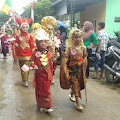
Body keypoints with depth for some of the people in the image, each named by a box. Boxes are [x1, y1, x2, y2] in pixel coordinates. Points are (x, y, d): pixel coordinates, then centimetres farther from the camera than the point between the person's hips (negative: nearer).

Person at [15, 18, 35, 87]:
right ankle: (25, 81, 11)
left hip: (27, 54, -1)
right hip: (20, 55, 1)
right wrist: (16, 45, -15)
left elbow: (32, 46, 2)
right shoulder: (18, 36, 1)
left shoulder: (30, 36, 0)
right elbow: (16, 44, 10)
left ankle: (25, 80, 8)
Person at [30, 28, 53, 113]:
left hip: (47, 73, 2)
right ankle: (40, 105, 25)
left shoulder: (48, 53, 2)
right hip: (39, 73, -1)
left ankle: (48, 106, 16)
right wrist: (34, 65, -20)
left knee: (46, 90, 8)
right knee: (39, 90, 10)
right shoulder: (35, 53, -6)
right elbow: (32, 62, -4)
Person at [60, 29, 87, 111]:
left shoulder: (83, 48, -1)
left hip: (80, 69, 3)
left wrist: (82, 62, -13)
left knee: (79, 83, 15)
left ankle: (72, 95, 43)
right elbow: (67, 58, -1)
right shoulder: (70, 48, -6)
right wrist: (64, 56, -21)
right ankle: (77, 102, 2)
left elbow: (85, 58, 5)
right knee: (75, 84, -4)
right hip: (72, 69, -3)